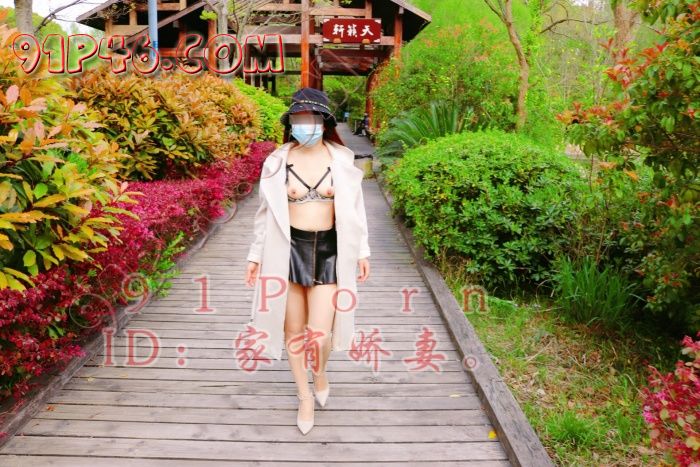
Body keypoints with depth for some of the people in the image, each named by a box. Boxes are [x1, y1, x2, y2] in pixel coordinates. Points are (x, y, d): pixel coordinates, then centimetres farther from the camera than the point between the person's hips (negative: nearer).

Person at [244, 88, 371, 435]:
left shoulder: (342, 159, 0)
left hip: (328, 250, -1)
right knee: (293, 329, 10)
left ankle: (320, 372, 31)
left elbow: (354, 207, 7)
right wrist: (256, 255, 8)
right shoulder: (277, 161, -1)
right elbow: (267, 211, 6)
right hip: (289, 249, 1)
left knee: (319, 333, -6)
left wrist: (362, 251, 7)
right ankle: (305, 395, 32)